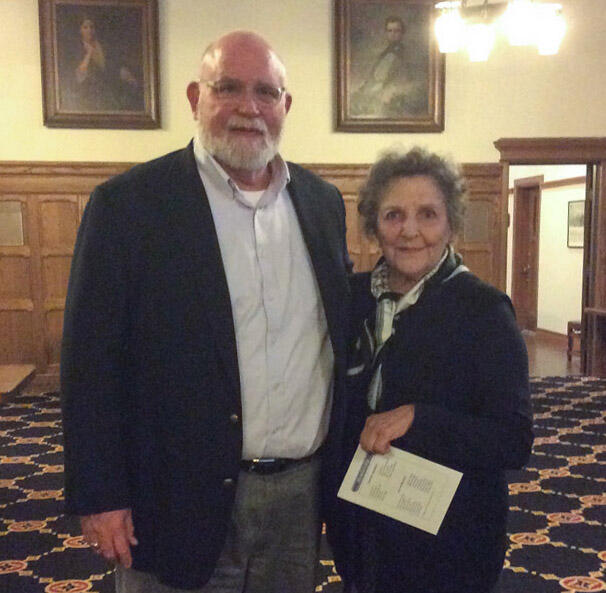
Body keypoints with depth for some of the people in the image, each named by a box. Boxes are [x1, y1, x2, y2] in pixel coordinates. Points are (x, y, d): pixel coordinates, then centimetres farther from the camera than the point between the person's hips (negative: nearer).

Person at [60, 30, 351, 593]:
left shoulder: (323, 201, 4)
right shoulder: (127, 203, -11)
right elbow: (90, 360, -10)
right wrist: (98, 497, -10)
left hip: (302, 489, 5)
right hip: (181, 499, -4)